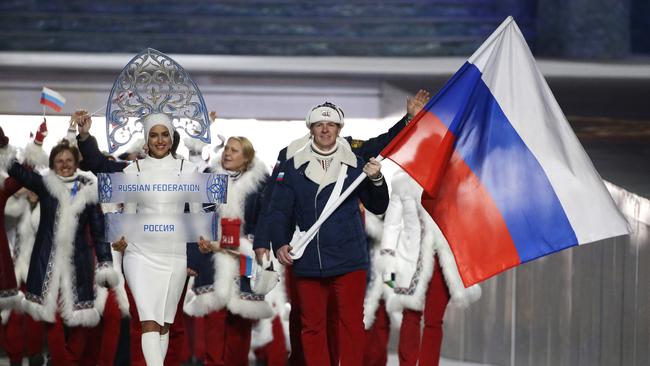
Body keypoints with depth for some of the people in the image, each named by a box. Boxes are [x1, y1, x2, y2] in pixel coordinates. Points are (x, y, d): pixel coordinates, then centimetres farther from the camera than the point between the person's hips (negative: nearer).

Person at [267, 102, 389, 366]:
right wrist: (280, 244, -10)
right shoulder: (293, 167, 4)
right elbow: (279, 210, 4)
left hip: (348, 262, -1)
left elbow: (378, 207, 7)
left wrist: (376, 180, -10)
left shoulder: (355, 164, 5)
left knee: (351, 323, -1)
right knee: (312, 326, 8)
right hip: (308, 263, 1)